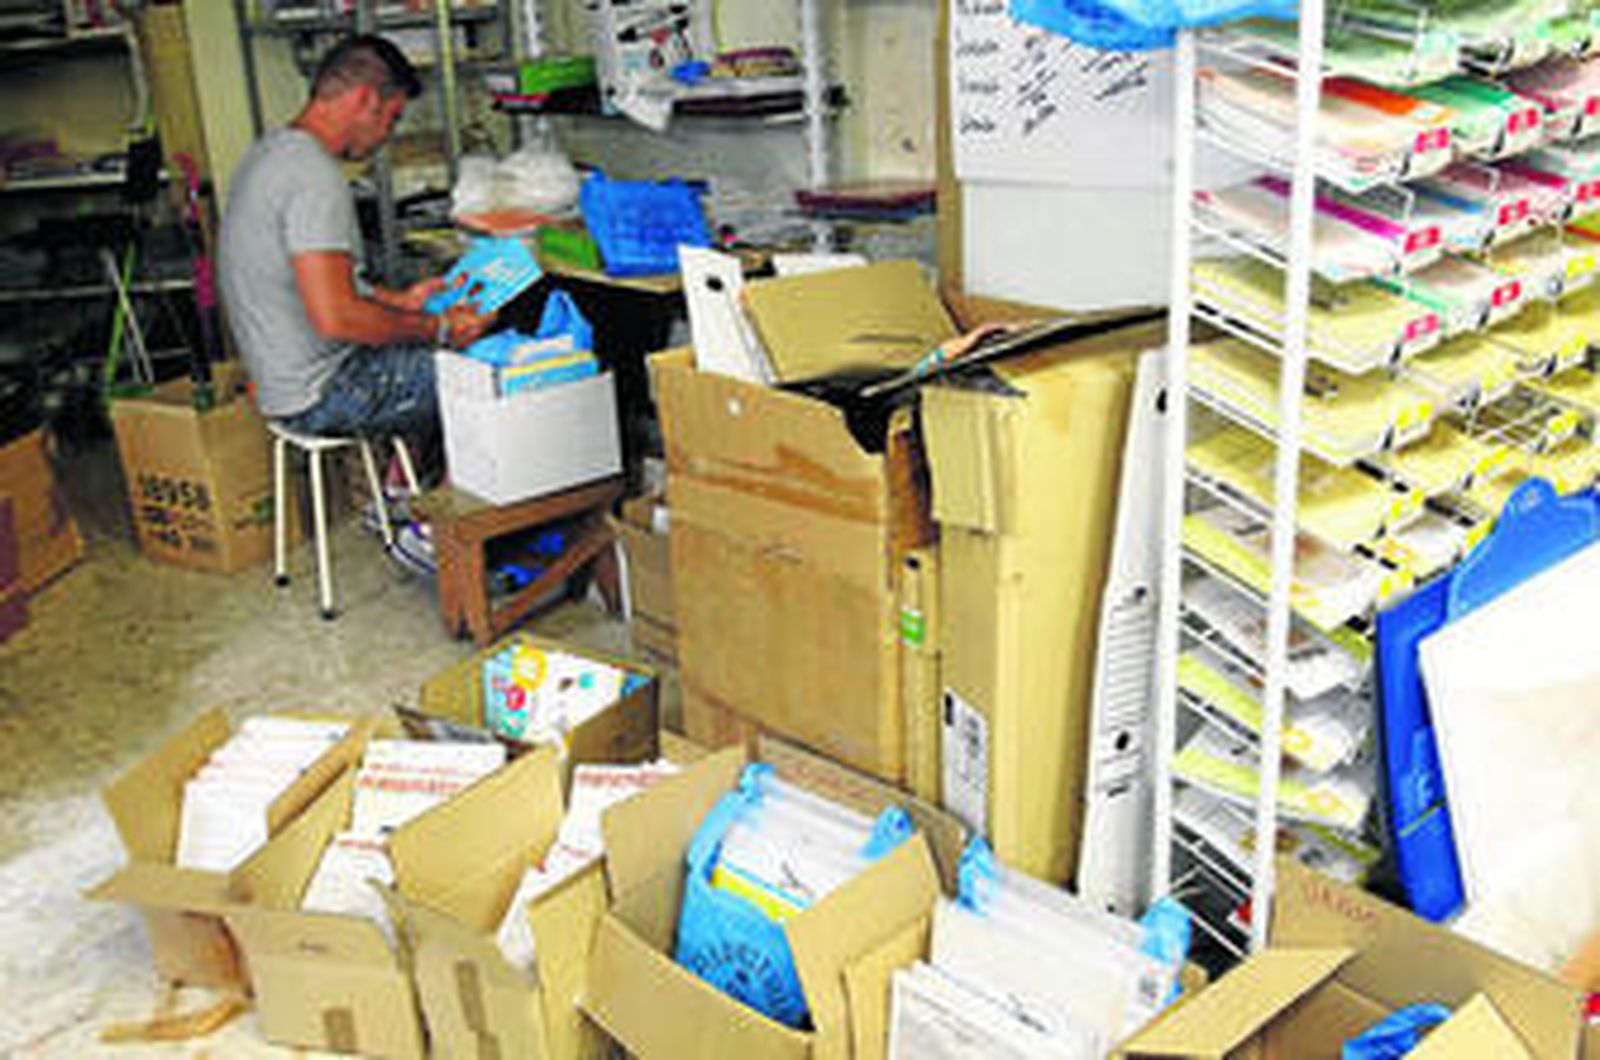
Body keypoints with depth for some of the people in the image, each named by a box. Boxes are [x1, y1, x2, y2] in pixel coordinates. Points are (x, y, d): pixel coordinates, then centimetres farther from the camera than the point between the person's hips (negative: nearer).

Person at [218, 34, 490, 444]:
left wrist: (398, 300, 18)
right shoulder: (316, 175, -23)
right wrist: (437, 329, -19)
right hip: (321, 397, -10)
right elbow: (335, 318, -30)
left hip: (284, 378, 10)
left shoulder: (270, 150, 10)